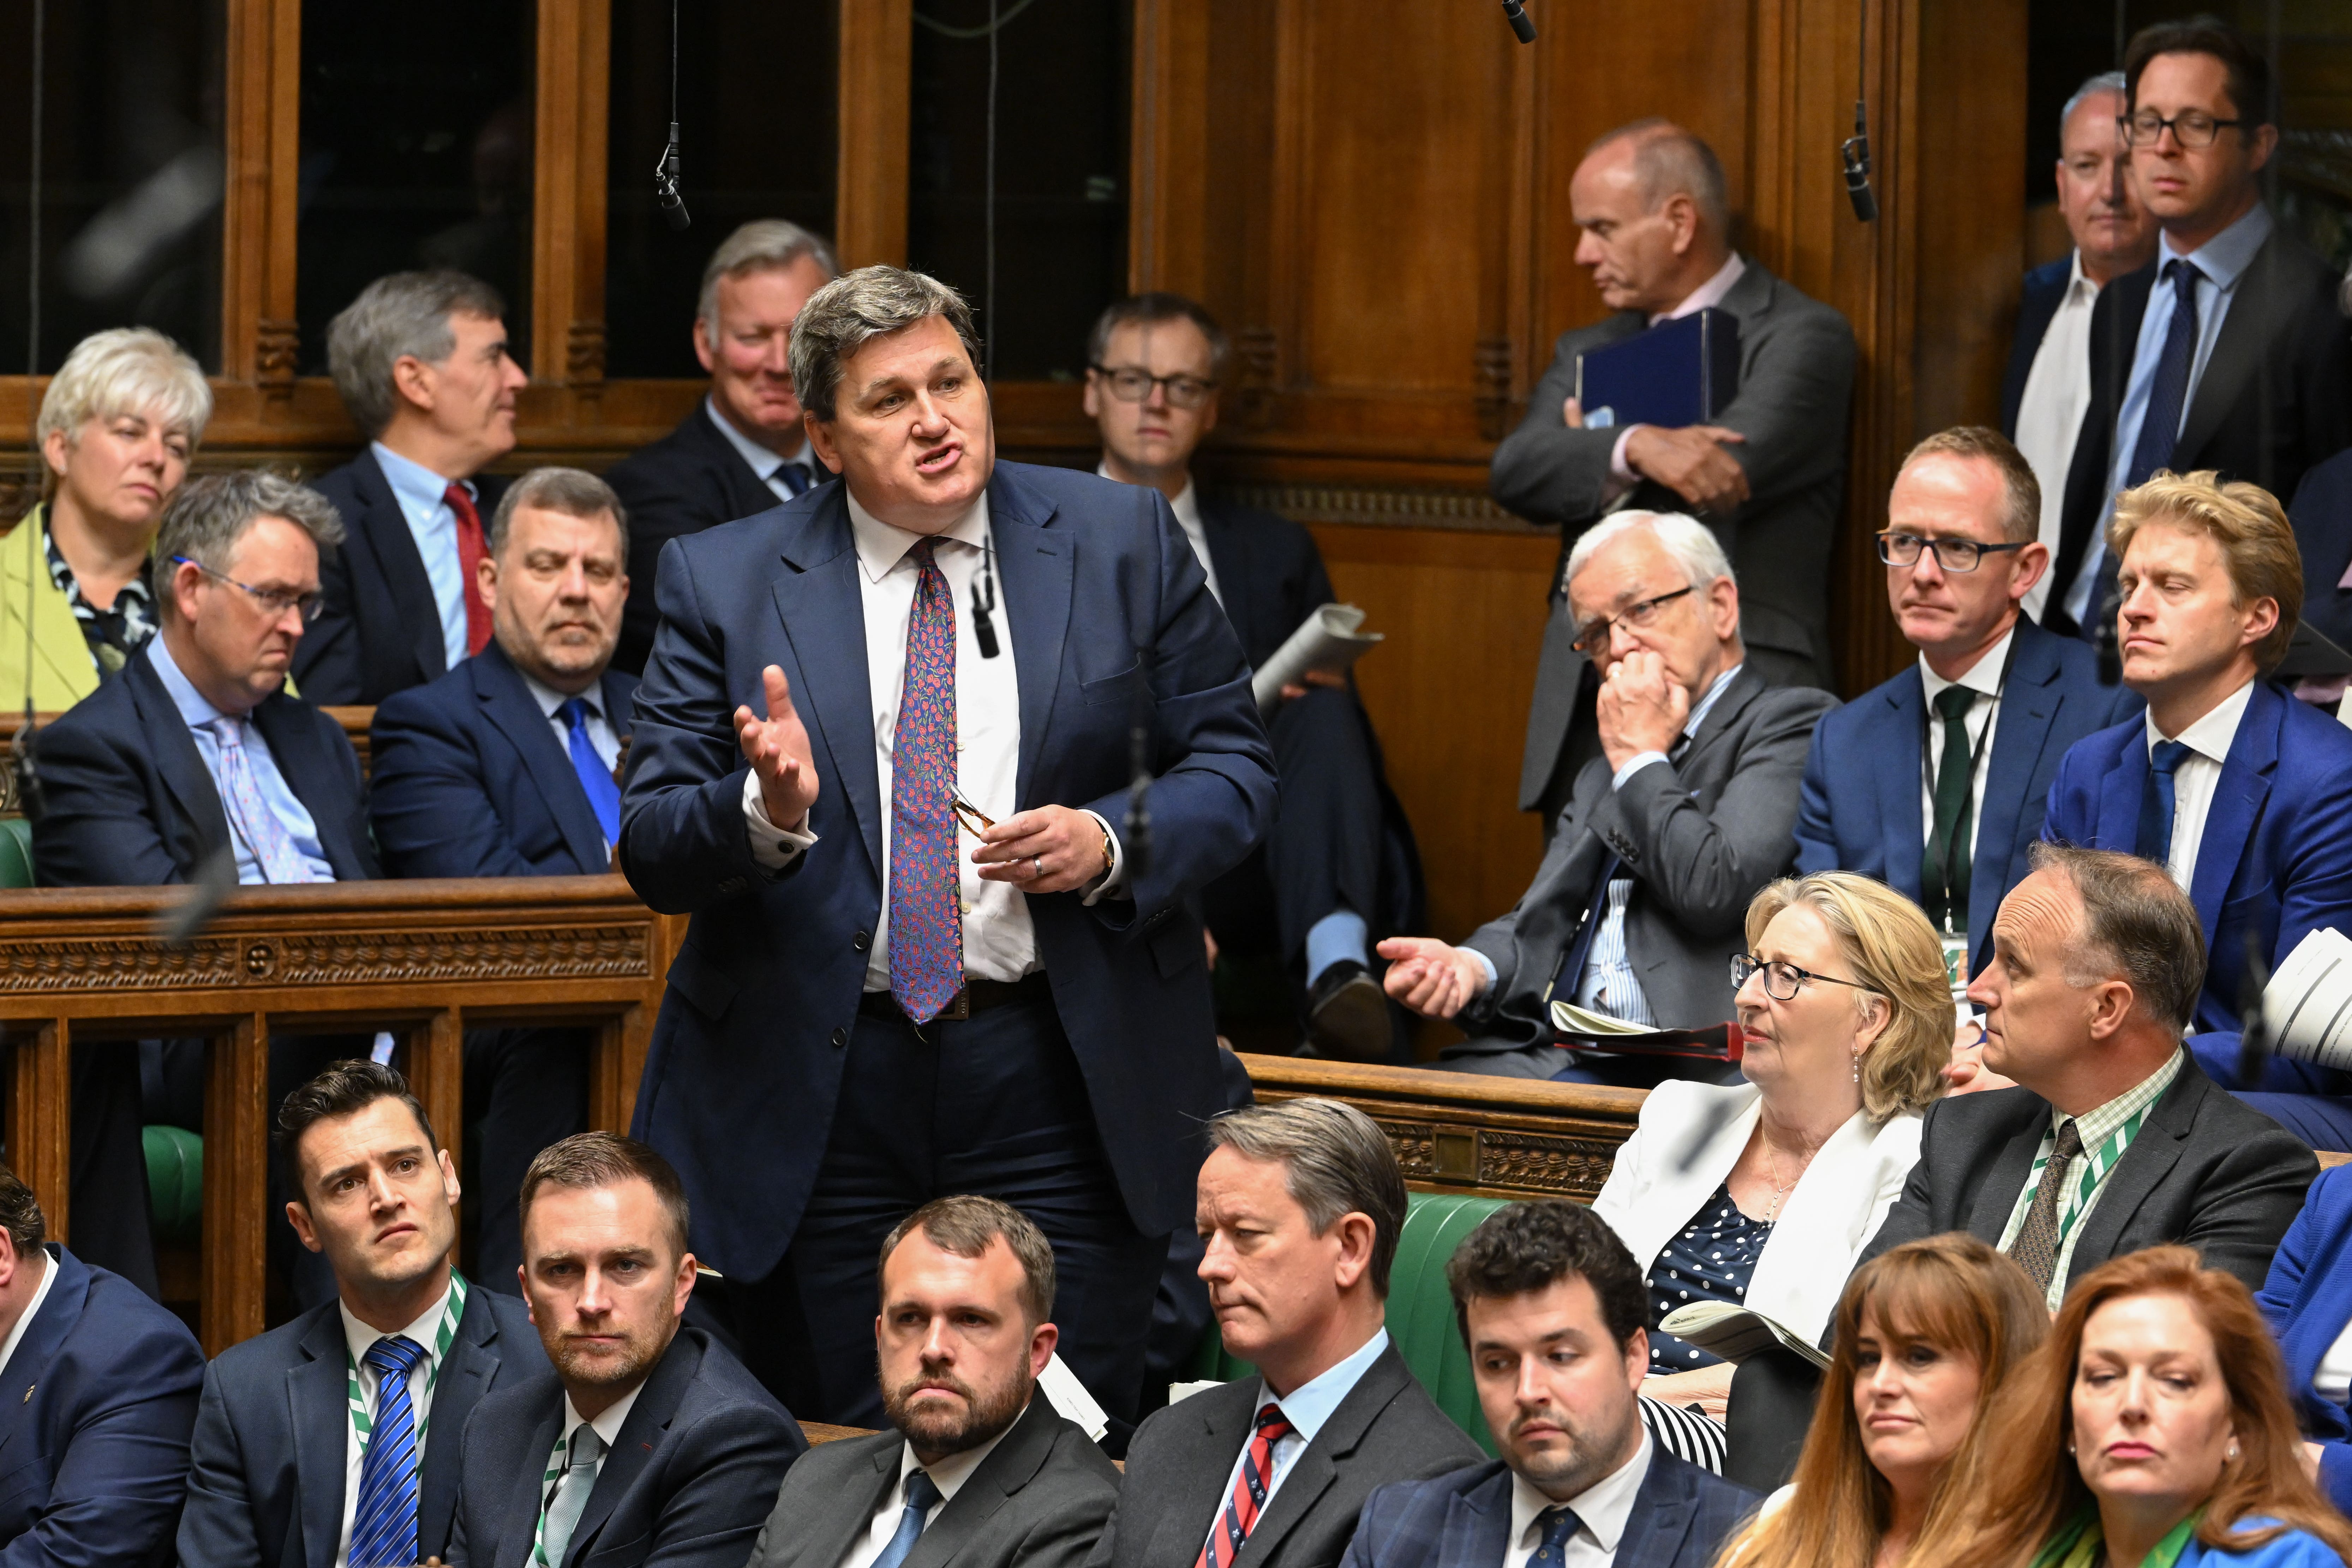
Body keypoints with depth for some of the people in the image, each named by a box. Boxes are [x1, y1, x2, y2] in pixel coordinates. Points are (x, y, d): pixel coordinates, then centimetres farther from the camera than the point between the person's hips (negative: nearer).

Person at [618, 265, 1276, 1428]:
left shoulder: (1121, 540, 6)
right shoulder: (724, 581, 3)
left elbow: (1233, 764, 8)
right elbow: (651, 847, -1)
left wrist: (1113, 843, -11)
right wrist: (768, 812, -22)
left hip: (1060, 1081, 0)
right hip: (818, 1093, 0)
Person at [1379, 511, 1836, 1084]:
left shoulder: (1796, 724, 0)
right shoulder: (1605, 766, 26)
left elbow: (1714, 890, -14)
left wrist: (1640, 759, 0)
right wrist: (1471, 965, -3)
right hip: (1557, 1053, 7)